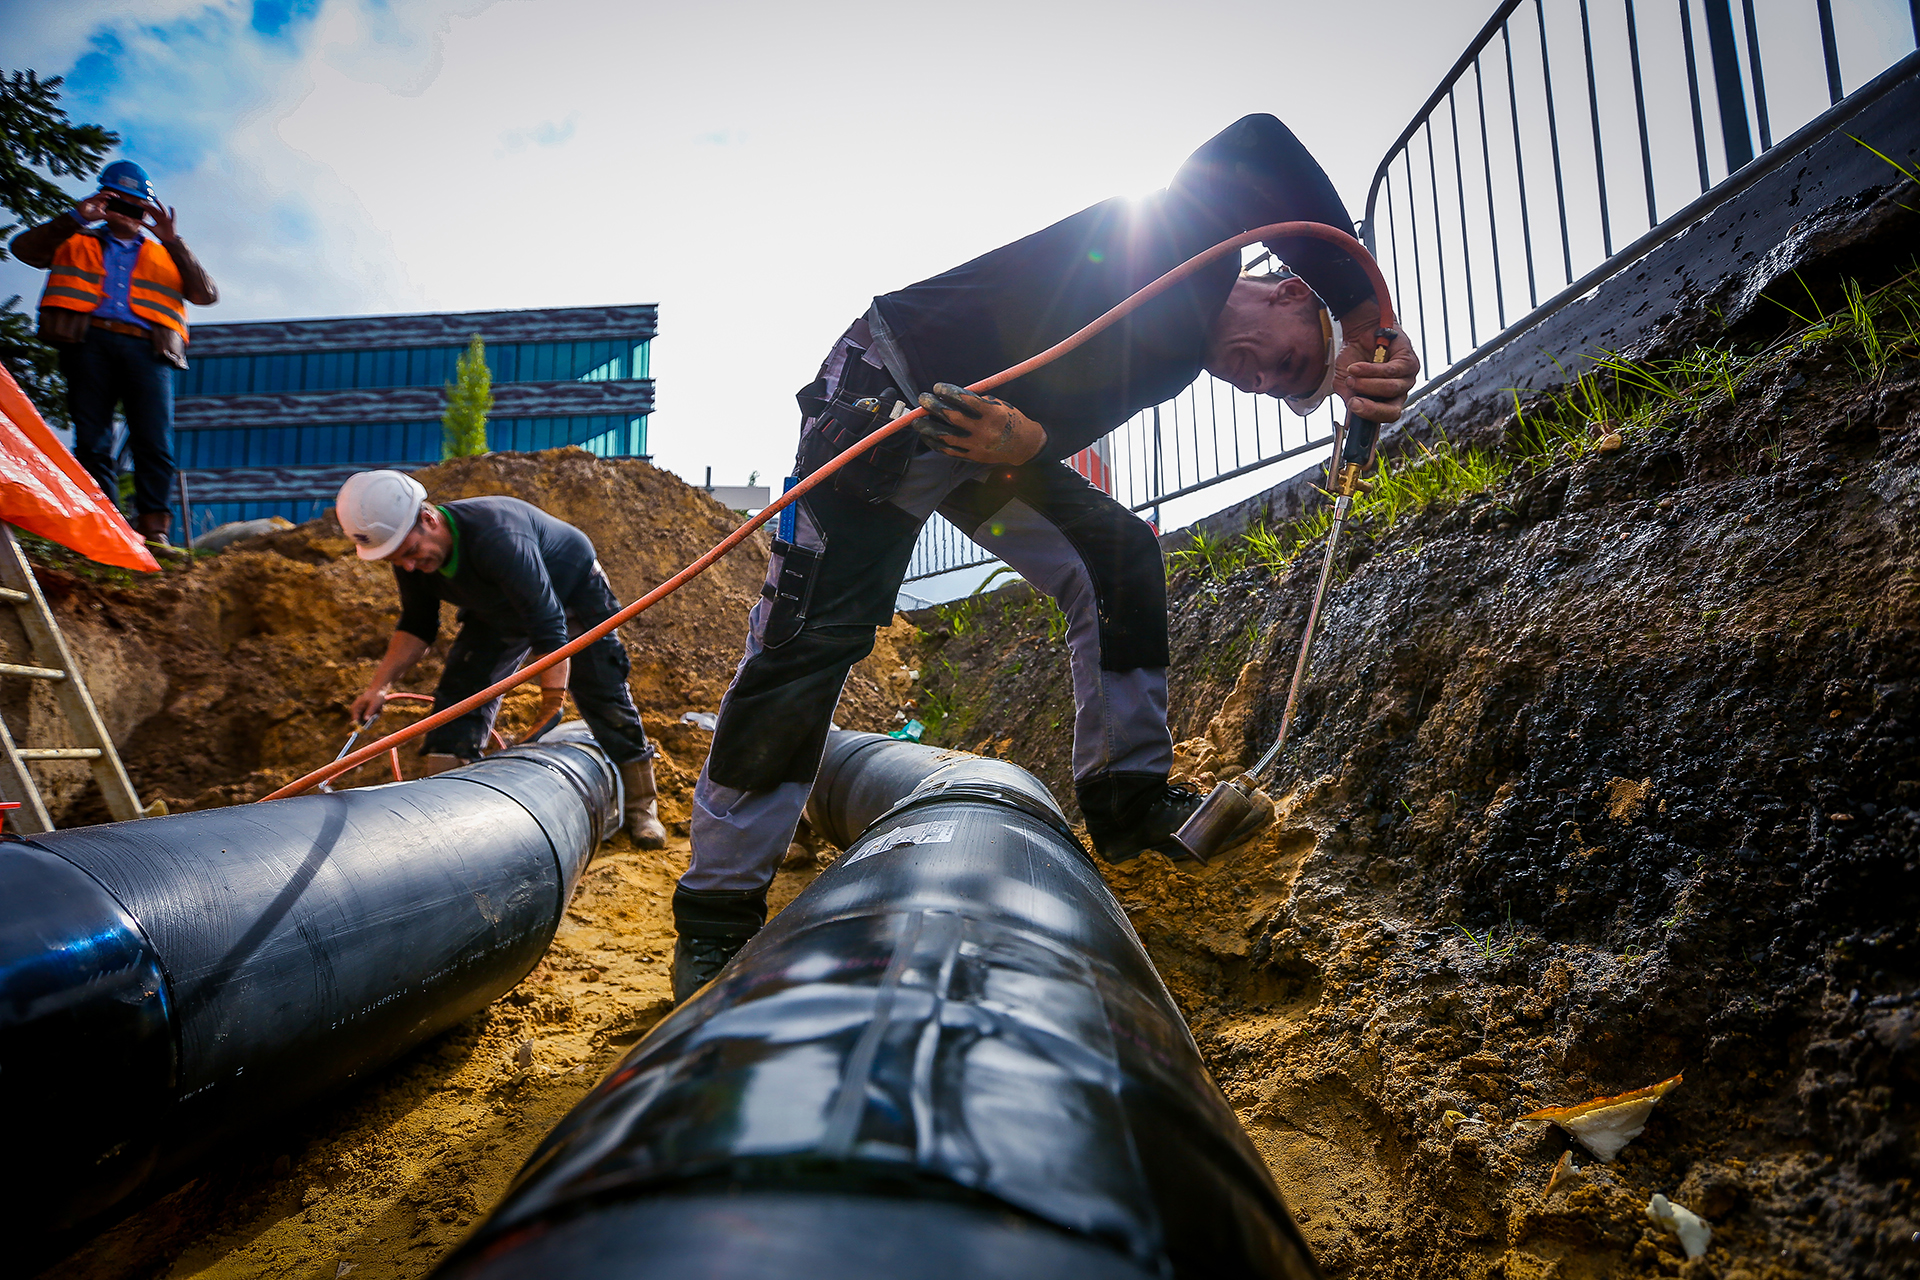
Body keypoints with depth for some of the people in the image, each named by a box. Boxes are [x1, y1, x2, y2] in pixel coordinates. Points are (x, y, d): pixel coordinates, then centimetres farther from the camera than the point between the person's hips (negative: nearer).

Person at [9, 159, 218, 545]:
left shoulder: (164, 255, 29)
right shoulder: (76, 243, 30)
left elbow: (206, 294, 12)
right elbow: (24, 248, 13)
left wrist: (173, 241, 5)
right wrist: (75, 219, 8)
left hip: (147, 347, -1)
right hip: (89, 341, 1)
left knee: (155, 441, -15)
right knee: (92, 440, -8)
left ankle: (152, 528, -16)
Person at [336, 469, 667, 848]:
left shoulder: (496, 537, -44)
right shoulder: (410, 553, -19)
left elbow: (549, 625, -42)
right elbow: (417, 625, -1)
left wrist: (552, 707, -40)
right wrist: (380, 684, -13)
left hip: (573, 593, -6)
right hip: (498, 612, 6)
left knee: (606, 703, -5)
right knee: (458, 699, -7)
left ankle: (641, 807, 9)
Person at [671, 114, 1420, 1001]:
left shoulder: (1179, 360, 11)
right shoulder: (1200, 243, -7)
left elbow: (1078, 426, -5)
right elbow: (1259, 143, -29)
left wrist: (1027, 442, -29)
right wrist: (1366, 320, -27)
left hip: (987, 434, 9)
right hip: (888, 395, -8)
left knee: (1121, 558, 0)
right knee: (815, 635, -13)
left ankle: (1127, 796, 6)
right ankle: (716, 912, -3)